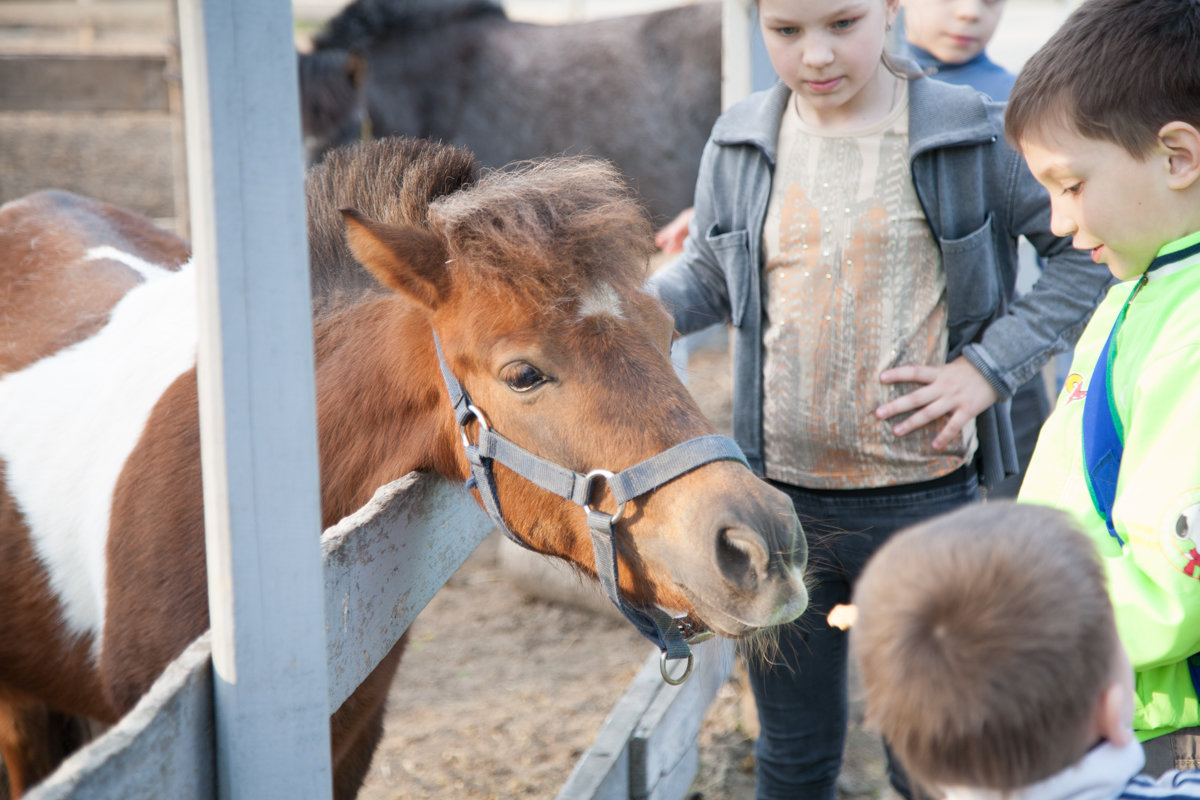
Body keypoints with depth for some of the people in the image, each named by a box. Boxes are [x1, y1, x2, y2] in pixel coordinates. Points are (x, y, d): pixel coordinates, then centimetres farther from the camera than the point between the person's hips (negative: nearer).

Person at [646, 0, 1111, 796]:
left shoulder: (976, 137, -9)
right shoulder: (740, 146, 1)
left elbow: (1093, 251, -3)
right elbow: (707, 277, 13)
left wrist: (991, 364, -11)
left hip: (926, 497, -2)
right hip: (780, 496, 3)